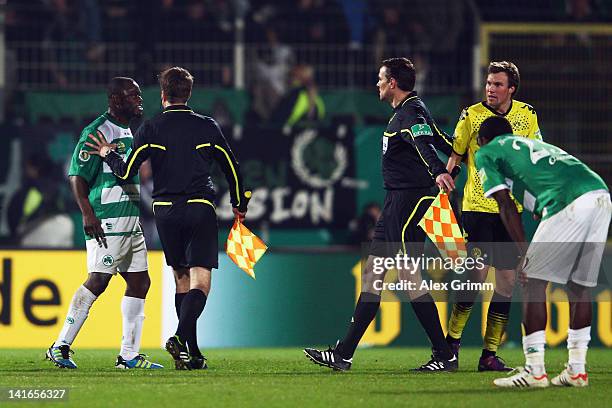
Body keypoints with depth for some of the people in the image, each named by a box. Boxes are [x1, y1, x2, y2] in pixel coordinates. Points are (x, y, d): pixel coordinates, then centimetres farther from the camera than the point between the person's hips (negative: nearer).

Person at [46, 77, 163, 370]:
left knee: (139, 282, 6)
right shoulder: (98, 131, -10)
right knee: (98, 280, -13)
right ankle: (60, 347, -8)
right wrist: (88, 213, -24)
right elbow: (77, 176, -15)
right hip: (106, 222, -10)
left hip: (130, 222, 10)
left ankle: (129, 355, 9)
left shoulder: (128, 132, 19)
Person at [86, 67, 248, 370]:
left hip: (166, 211, 1)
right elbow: (232, 169, 12)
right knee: (200, 282, -6)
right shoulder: (208, 127, 3)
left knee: (182, 280, 13)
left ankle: (193, 353, 12)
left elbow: (126, 172, -2)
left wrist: (108, 154, 19)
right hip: (200, 209, -1)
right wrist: (239, 205, 27)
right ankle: (180, 338, -30)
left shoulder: (150, 129, -1)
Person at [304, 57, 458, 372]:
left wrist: (439, 172, -50)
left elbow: (425, 144, -34)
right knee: (372, 274, 10)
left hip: (407, 203, -11)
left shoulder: (410, 113, -14)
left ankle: (444, 355, -4)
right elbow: (447, 145, 23)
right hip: (396, 204, 11)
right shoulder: (406, 111, 18)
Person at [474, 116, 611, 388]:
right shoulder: (534, 144, 38)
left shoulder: (487, 153, 17)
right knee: (579, 285, 16)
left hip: (569, 203, -7)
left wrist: (524, 252, 6)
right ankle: (577, 370, 18)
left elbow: (506, 206, 7)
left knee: (534, 281, 2)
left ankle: (534, 371, -1)